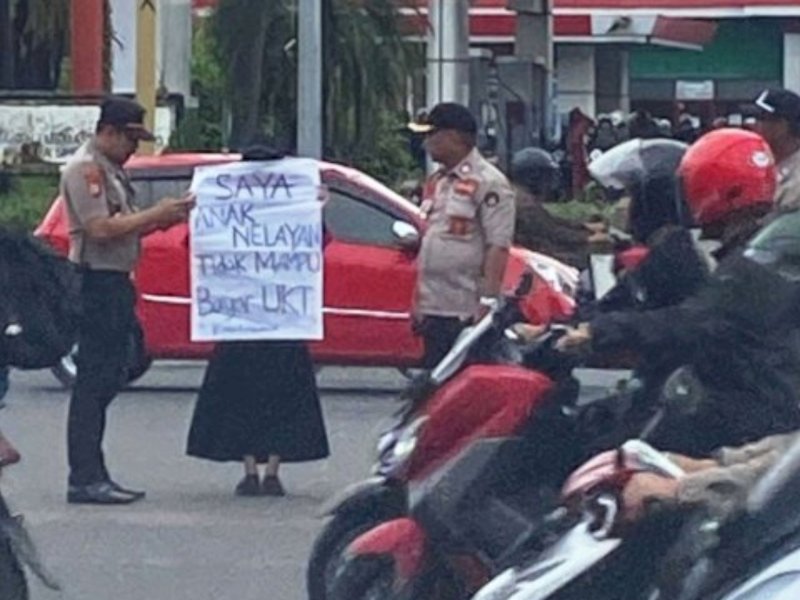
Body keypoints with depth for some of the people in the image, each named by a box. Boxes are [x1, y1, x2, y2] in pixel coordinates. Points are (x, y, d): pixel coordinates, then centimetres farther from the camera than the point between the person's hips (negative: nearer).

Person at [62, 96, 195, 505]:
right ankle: (85, 479, -10)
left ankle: (92, 476, 13)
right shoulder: (85, 169, -11)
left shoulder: (110, 170, 20)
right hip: (97, 283, -10)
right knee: (93, 382, -10)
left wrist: (163, 218, 6)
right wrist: (156, 214, -15)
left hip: (115, 284, 10)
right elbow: (101, 228, -20)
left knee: (104, 383, 10)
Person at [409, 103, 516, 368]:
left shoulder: (488, 183, -10)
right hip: (433, 308, 9)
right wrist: (418, 301, 20)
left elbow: (498, 246, -15)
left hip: (466, 313, -9)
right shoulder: (435, 182, 18)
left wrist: (488, 301, -21)